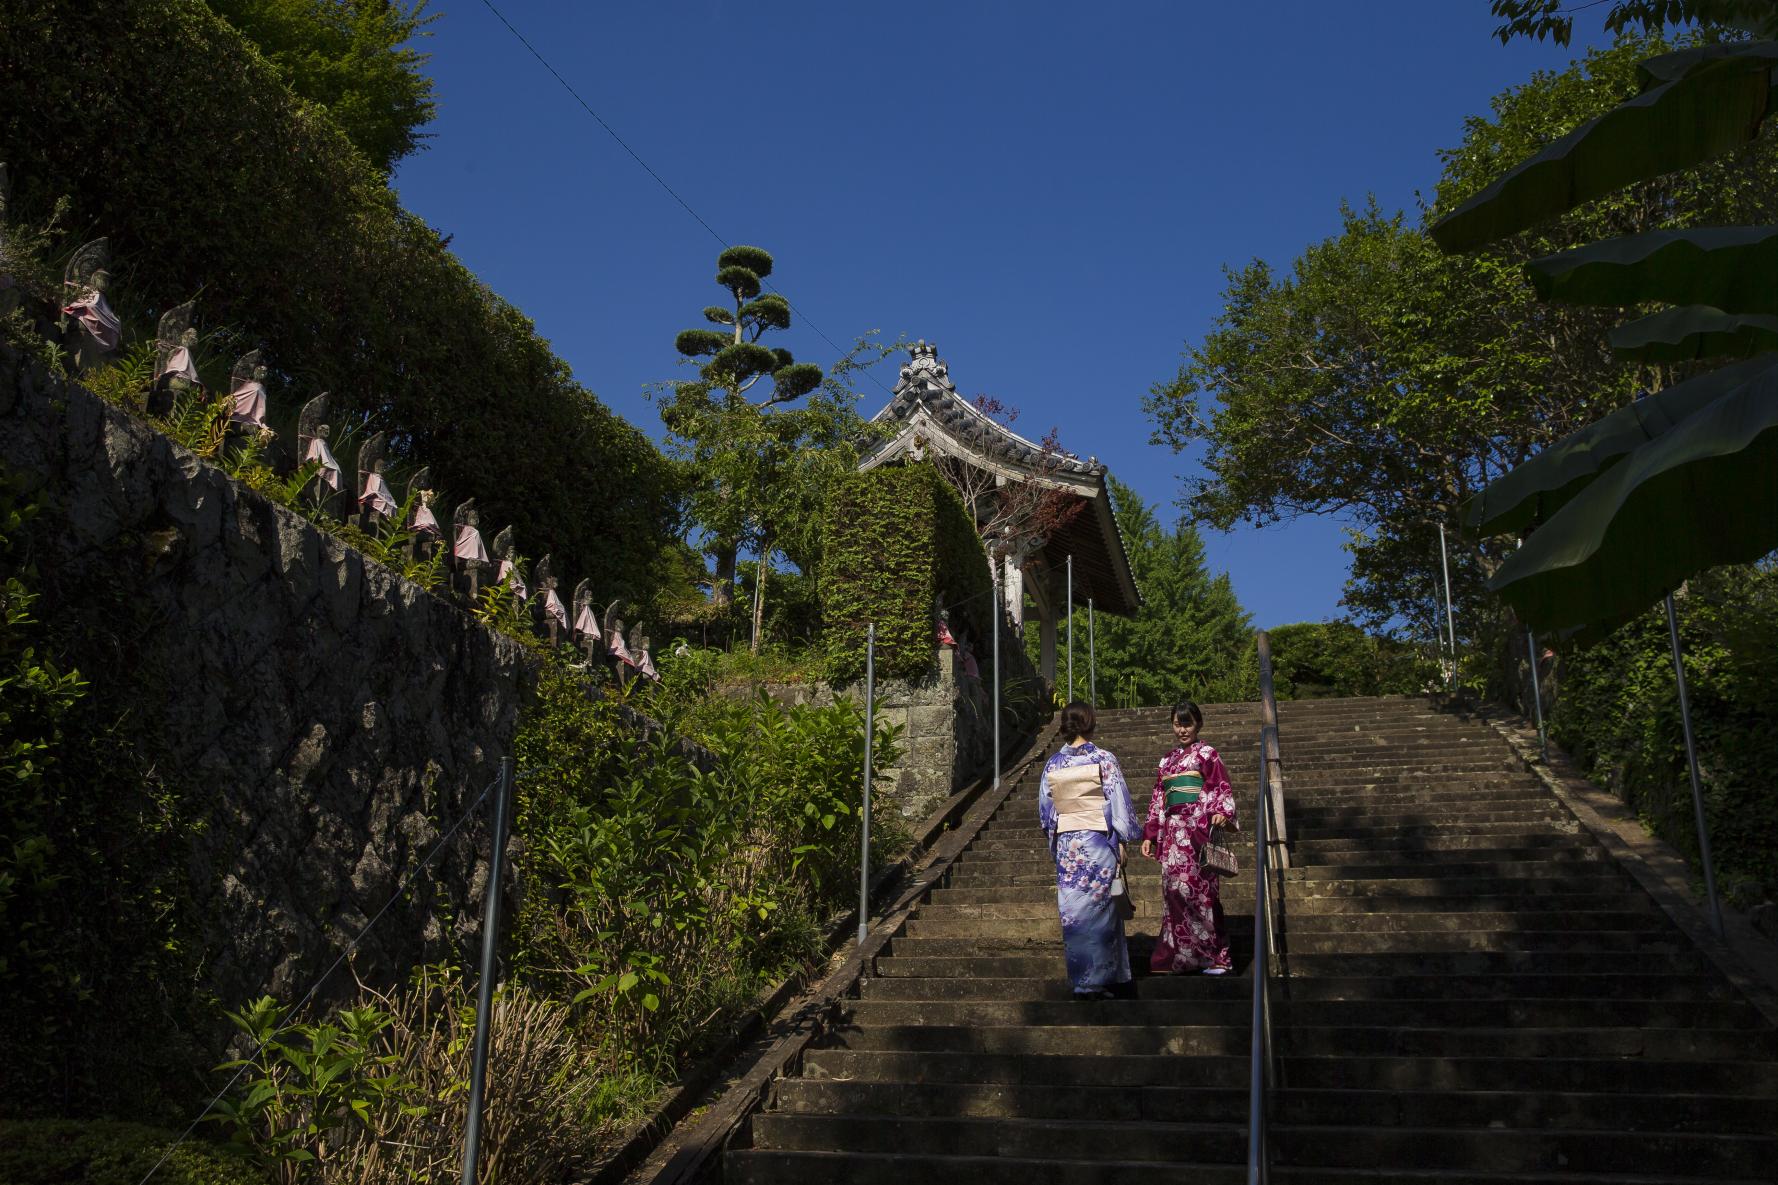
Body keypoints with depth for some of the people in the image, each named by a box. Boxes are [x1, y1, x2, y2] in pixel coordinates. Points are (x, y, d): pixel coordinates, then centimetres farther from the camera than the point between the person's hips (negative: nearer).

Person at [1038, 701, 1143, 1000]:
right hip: (1099, 843, -3)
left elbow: (1044, 810, 9)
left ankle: (1080, 980, 12)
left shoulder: (1052, 764, 2)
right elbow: (1119, 805, -8)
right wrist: (1123, 841, 0)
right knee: (1098, 909, 3)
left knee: (1073, 912, 8)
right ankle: (1098, 979, 4)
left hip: (1066, 845, 3)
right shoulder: (1103, 760, -8)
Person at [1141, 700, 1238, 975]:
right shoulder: (1167, 761, 20)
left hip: (1197, 829, -5)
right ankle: (1179, 956, 3)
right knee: (1174, 889, -1)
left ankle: (1216, 956, -6)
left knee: (1195, 888, -12)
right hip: (1173, 831, 6)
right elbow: (1157, 800, 21)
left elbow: (1223, 788, -3)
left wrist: (1222, 813, -23)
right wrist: (1149, 836, 16)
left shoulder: (1206, 754, 4)